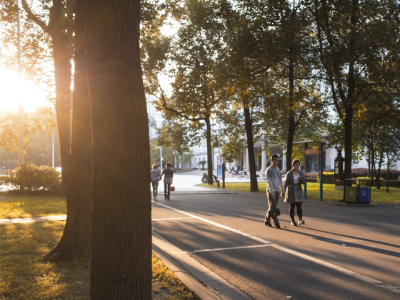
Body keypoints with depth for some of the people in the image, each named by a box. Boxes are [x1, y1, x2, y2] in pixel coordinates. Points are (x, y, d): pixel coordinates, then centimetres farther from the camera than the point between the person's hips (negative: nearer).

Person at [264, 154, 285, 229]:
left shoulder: (278, 169, 14)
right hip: (271, 191, -7)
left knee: (272, 207, 10)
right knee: (272, 207, -6)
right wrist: (272, 192, -22)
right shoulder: (269, 170, -10)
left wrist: (283, 190, 13)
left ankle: (267, 221, 20)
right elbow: (269, 182, -16)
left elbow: (280, 180, 18)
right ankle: (276, 223, -6)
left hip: (277, 191, 7)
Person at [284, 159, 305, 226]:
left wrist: (301, 179, -27)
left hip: (299, 191, 3)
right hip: (291, 192, -3)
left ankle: (300, 220, -13)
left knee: (299, 206, -6)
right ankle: (292, 221, 12)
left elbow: (303, 181, -5)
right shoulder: (289, 173, -8)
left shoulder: (301, 173, 4)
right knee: (292, 206, 4)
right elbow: (286, 183, -8)